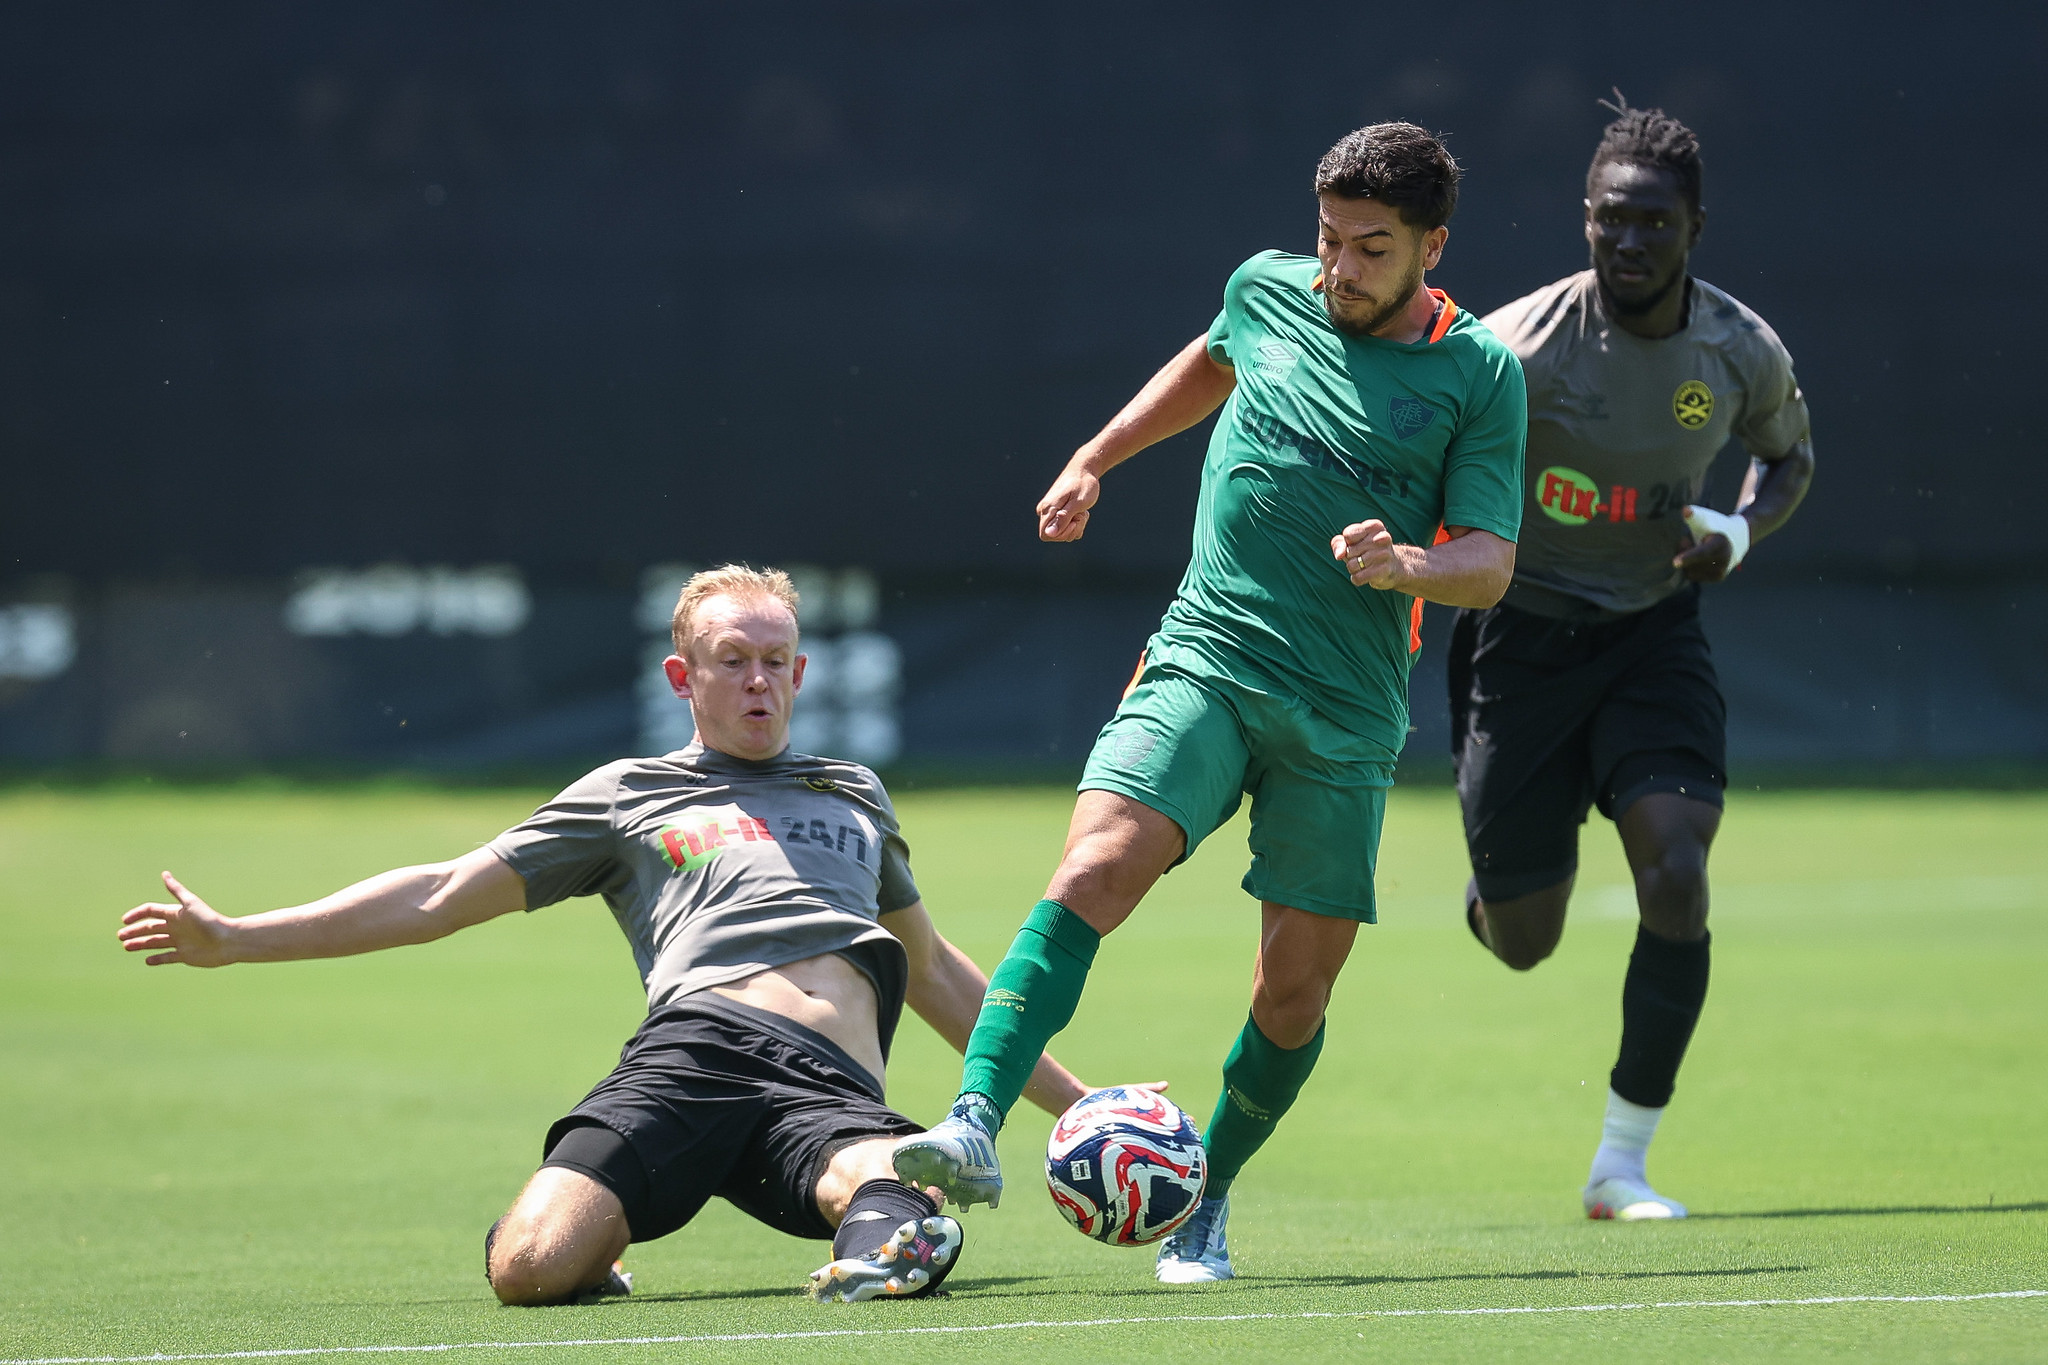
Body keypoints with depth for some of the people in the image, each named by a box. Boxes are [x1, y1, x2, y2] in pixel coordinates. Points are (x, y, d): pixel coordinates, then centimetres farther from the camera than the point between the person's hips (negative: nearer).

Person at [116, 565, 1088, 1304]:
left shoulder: (853, 794, 35)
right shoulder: (628, 795, 25)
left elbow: (933, 972, 43)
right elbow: (439, 898, 22)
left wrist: (1069, 1100, 39)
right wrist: (236, 939, 14)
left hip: (834, 1085, -1)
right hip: (698, 1046, 2)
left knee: (903, 1211, -41)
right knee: (528, 1267, -23)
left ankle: (875, 1211, -14)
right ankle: (595, 1237, 3)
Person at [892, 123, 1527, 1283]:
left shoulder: (1479, 375, -2)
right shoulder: (1268, 292, 7)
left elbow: (1491, 562, -3)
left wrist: (1411, 563, -23)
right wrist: (1096, 460, 31)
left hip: (1346, 717, -1)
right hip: (1205, 662, 1)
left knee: (1298, 988, 0)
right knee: (1094, 873, -23)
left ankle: (1205, 1201, 23)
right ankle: (976, 1126, -34)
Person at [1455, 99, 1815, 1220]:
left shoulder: (1742, 352, -8)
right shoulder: (1519, 348, -20)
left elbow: (1788, 455, 13)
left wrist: (1742, 530, -7)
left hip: (1652, 632, 2)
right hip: (1520, 633, -2)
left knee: (1676, 876, -19)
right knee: (1523, 943, 3)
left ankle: (1622, 1164, -7)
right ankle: (1494, 886, 45)